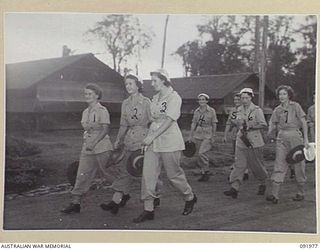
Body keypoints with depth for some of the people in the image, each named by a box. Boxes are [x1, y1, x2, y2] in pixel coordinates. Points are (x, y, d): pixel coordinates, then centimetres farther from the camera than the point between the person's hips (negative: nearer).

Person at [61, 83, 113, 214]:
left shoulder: (102, 111, -9)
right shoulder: (85, 112, 14)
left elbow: (105, 129, -16)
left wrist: (93, 143, -22)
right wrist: (86, 143, 16)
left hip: (101, 147, -6)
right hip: (87, 148, 7)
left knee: (108, 172, 4)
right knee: (82, 175, 0)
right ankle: (75, 203, 1)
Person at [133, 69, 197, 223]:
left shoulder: (174, 97, -9)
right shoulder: (155, 98, 13)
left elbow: (168, 121, -18)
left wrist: (151, 136, -22)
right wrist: (148, 139, 8)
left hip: (169, 142, -7)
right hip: (153, 142, 7)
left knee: (174, 174, 4)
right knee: (148, 175, -1)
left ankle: (190, 198, 29)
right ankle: (148, 209, 5)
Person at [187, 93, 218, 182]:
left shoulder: (211, 111, -4)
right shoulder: (196, 111, 7)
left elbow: (214, 125, -3)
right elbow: (193, 124, 11)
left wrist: (213, 137, -6)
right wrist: (190, 136, 8)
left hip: (208, 135, -4)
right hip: (198, 135, 4)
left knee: (202, 153, -17)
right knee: (202, 154, 8)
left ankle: (206, 172, -3)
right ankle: (204, 174, 18)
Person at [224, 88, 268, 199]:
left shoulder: (257, 110, -5)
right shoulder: (239, 110, 11)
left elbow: (263, 124, -9)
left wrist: (250, 126, -17)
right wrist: (240, 125, 1)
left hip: (254, 141, -4)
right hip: (241, 140, 4)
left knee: (256, 165, 7)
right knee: (239, 164, -4)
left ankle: (263, 184, 31)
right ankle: (234, 188, -9)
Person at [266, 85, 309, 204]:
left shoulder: (295, 106, -1)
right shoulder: (277, 110, 9)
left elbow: (303, 122, -2)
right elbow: (273, 124, 12)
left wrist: (306, 138, -8)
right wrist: (267, 134, -5)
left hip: (295, 136, -3)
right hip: (282, 138, 3)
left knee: (298, 165, 5)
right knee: (279, 165, -6)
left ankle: (300, 193, 20)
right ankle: (274, 195, -12)